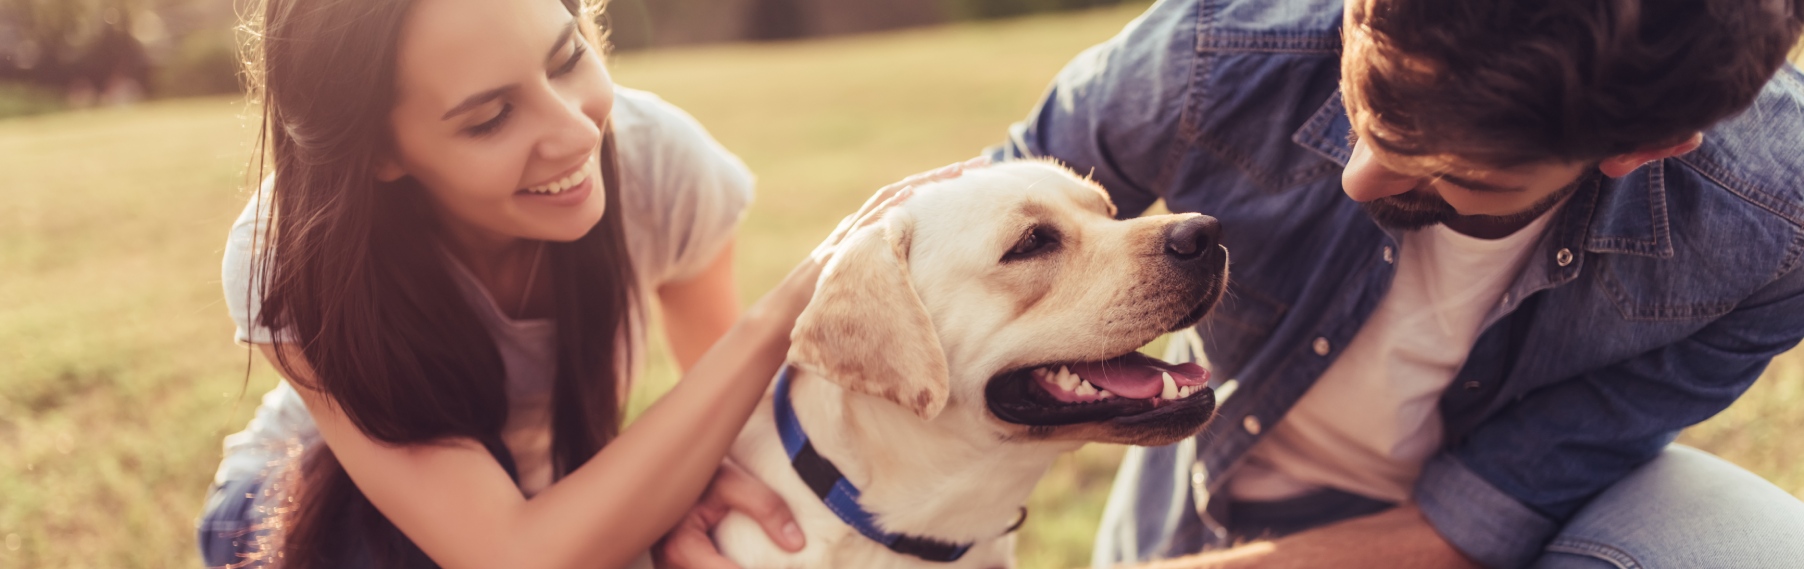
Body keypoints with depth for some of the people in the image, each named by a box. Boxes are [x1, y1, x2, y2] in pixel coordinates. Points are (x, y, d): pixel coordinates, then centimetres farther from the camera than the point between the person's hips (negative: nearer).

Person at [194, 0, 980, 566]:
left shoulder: (657, 161, -25)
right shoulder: (290, 263, -32)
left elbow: (717, 380, -6)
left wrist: (707, 478, -30)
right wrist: (783, 313, -43)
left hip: (547, 503, 3)